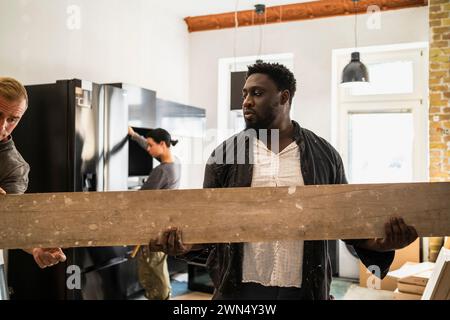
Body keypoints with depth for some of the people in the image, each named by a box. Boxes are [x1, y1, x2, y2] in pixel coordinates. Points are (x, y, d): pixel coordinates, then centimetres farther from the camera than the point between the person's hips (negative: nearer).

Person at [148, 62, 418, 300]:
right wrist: (185, 242, -18)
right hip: (239, 288, 0)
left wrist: (378, 243, -11)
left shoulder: (324, 154, 1)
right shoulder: (226, 154, 0)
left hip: (305, 289, 1)